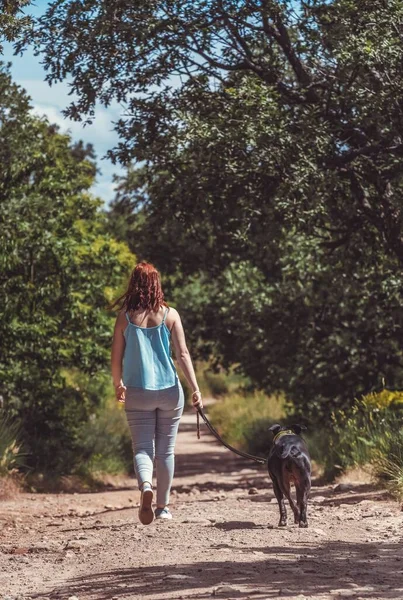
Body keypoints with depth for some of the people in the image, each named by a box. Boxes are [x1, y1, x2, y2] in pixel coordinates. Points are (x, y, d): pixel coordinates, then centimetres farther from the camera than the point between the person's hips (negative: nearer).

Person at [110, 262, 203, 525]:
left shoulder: (125, 317, -1)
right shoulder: (169, 315, -2)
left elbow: (116, 358, 3)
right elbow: (183, 354, -6)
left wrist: (118, 385, 19)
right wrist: (195, 389, -3)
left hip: (138, 393, -1)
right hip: (169, 391, 1)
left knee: (143, 448, 2)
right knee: (165, 450, 13)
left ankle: (146, 486, -27)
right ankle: (163, 506, 21)